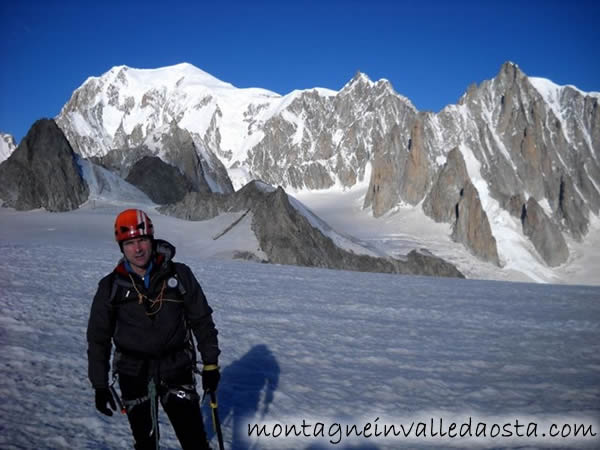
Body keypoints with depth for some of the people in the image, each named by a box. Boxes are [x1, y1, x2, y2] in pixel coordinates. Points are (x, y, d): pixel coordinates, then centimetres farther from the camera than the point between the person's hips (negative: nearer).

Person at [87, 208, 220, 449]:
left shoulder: (179, 275, -6)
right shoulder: (111, 286, -3)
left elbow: (202, 320, 2)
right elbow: (98, 337, 4)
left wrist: (210, 364, 2)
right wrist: (100, 386, 4)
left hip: (176, 368, -1)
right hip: (134, 374, 1)